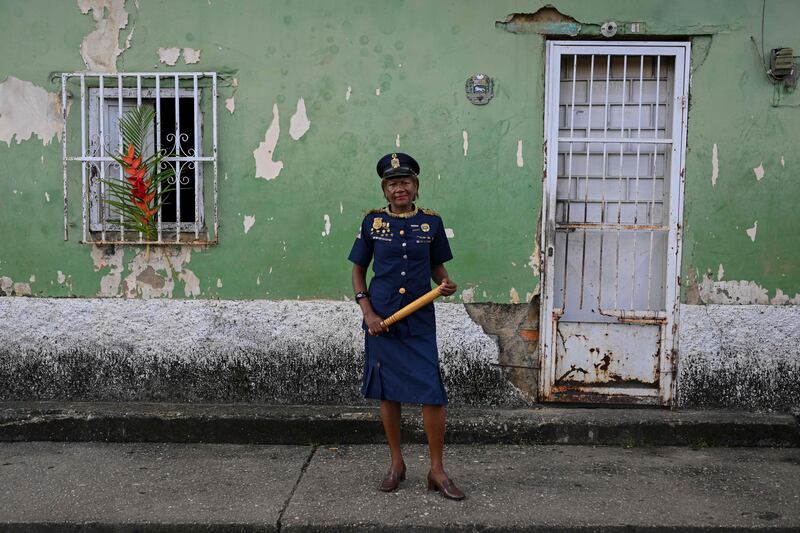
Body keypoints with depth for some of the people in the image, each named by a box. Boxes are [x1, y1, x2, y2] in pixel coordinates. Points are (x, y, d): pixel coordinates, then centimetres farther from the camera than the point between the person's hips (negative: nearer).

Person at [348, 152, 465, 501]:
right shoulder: (373, 222, 1)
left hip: (420, 320, 0)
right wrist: (367, 311, -5)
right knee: (388, 392, 10)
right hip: (382, 320, 0)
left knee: (433, 394, -5)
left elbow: (437, 267, 12)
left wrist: (446, 285, -11)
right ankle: (397, 463, 26)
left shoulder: (431, 222, 2)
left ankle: (437, 471, 9)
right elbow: (358, 270, 6)